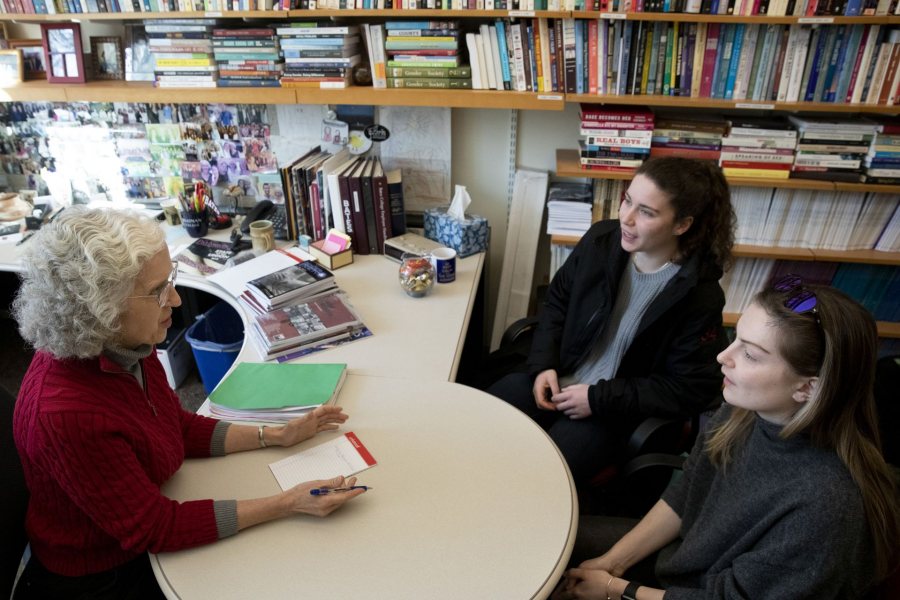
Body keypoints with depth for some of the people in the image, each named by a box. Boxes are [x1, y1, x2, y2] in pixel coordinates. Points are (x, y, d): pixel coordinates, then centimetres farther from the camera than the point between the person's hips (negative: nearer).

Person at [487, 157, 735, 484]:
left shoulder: (700, 296, -17)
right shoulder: (601, 239, -6)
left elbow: (690, 389, -12)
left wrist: (600, 399, -16)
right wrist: (544, 365, -7)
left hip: (613, 409, -4)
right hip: (553, 380, 4)